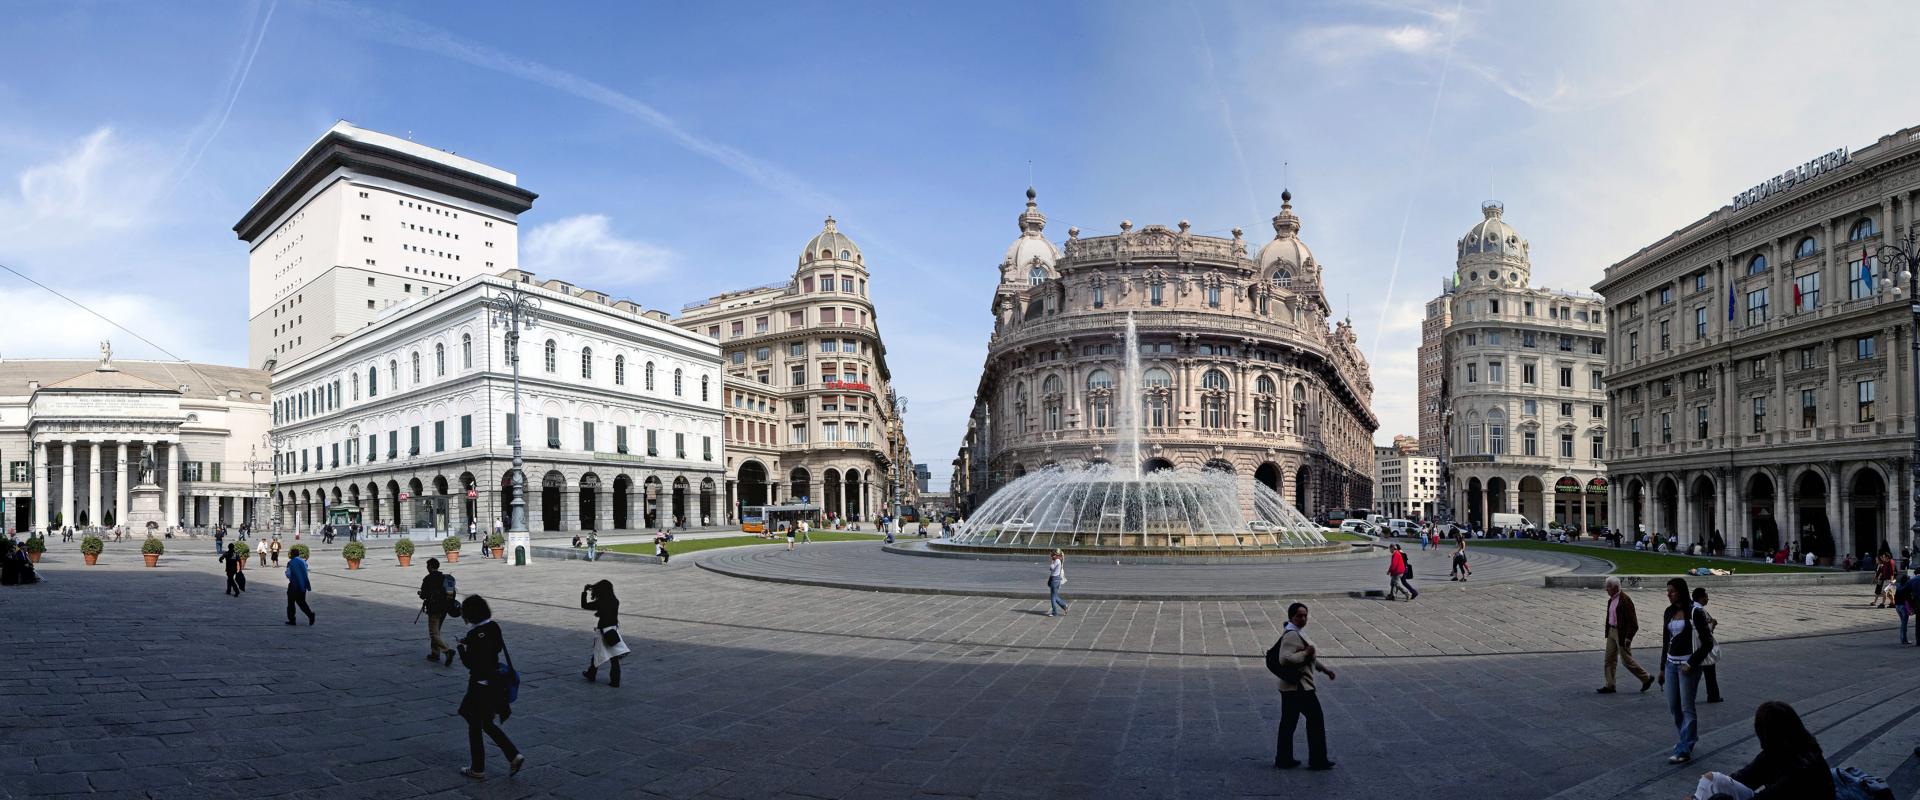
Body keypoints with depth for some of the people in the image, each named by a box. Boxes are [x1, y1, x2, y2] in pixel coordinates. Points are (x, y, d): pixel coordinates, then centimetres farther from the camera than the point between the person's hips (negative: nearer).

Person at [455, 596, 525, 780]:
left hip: (480, 685, -8)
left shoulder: (474, 635, -20)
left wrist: (460, 646, -2)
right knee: (487, 723, 20)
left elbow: (469, 663, -17)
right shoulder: (494, 626, 1)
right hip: (496, 681, 8)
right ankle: (514, 756, 11)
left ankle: (477, 769, 19)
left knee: (474, 726, 9)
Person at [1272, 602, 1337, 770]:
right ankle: (1317, 760, 6)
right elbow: (1285, 659, -29)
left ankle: (1283, 759, 18)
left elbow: (1310, 657, 29)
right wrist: (1305, 654, -25)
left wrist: (1323, 668, 25)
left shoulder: (1298, 632, 16)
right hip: (1299, 686, -10)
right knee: (1315, 719, -1)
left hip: (1290, 686, 10)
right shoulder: (1292, 635, -18)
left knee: (1288, 722, 12)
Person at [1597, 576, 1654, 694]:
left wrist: (1628, 637, -21)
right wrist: (1608, 632, 15)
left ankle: (1646, 678, 22)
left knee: (1626, 660, 2)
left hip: (1622, 634, -9)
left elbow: (1632, 622, -19)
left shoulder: (1625, 600, -19)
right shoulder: (1611, 600, 8)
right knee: (1609, 659, 8)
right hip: (1612, 631, 9)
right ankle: (1609, 685, 13)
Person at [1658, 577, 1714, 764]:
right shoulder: (1669, 612, 9)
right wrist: (1662, 668, 16)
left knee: (1686, 707, -4)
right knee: (1673, 706, 11)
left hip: (1688, 664, -6)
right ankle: (1688, 738, 31)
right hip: (1671, 663, 6)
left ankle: (1684, 751, -1)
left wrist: (1691, 664, -14)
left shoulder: (1694, 612, -10)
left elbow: (1707, 643, -9)